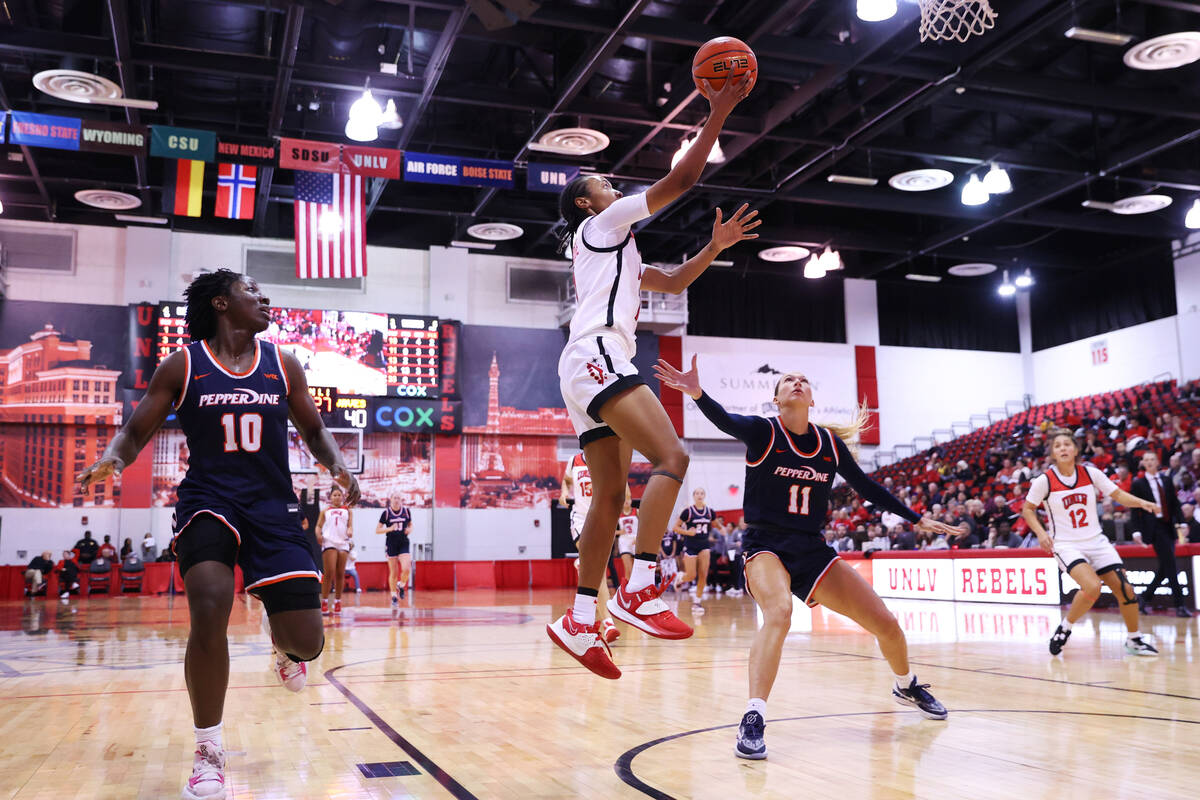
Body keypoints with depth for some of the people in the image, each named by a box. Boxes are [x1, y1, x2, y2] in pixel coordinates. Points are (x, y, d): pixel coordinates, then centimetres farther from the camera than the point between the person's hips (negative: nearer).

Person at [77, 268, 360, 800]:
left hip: (272, 506, 2)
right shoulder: (181, 367, 2)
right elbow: (136, 432, 6)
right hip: (207, 501, -2)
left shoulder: (283, 365, 7)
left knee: (306, 641, -8)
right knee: (210, 609, -27)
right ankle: (208, 752, -5)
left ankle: (281, 642, 36)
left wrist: (336, 464, -4)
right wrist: (112, 458, -17)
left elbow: (312, 429, 16)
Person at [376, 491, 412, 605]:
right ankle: (394, 596, 17)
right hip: (391, 545, -1)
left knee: (406, 569, -16)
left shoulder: (406, 511, 2)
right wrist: (390, 529, -19)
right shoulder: (386, 512, -4)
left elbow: (410, 524, 17)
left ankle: (401, 585, 14)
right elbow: (377, 530, -3)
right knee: (393, 573, 3)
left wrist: (409, 529, -5)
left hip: (404, 544, 1)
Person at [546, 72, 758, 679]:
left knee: (611, 497, 5)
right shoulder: (601, 222, 8)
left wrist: (715, 245, 24)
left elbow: (673, 283, 36)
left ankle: (579, 622, 3)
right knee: (671, 457, -23)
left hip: (590, 372, 10)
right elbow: (682, 179, 2)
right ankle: (638, 590, -30)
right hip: (597, 357, -10)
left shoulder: (616, 250, 34)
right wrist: (717, 114, 9)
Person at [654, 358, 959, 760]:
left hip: (812, 550, 5)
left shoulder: (830, 442, 4)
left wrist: (917, 519, 17)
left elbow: (866, 487, 16)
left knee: (886, 624, 5)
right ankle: (753, 721, -33)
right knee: (779, 611, -36)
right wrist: (697, 394, -50)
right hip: (766, 548, -4)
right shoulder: (763, 431, -9)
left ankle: (906, 686, 37)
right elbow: (724, 420, -30)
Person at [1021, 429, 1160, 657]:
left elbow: (1118, 495, 4)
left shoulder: (1090, 473, -2)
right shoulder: (1045, 480, -10)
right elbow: (1027, 509, 1)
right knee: (1092, 587, -27)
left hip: (1096, 541, 4)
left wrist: (1141, 503, -14)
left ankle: (1134, 640, 21)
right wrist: (1041, 533, -13)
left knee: (1125, 589, -2)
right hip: (1066, 545, -4)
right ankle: (1064, 628, -4)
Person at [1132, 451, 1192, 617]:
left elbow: (1175, 504, 11)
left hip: (1168, 527, 5)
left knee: (1165, 567, 6)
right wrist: (1138, 532, -7)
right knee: (1170, 566, -10)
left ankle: (1145, 596, 21)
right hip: (1154, 527, -5)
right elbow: (1135, 510, -1)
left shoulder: (1167, 480, 13)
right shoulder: (1139, 484, 0)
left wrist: (1181, 523, -1)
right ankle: (1179, 605, -6)